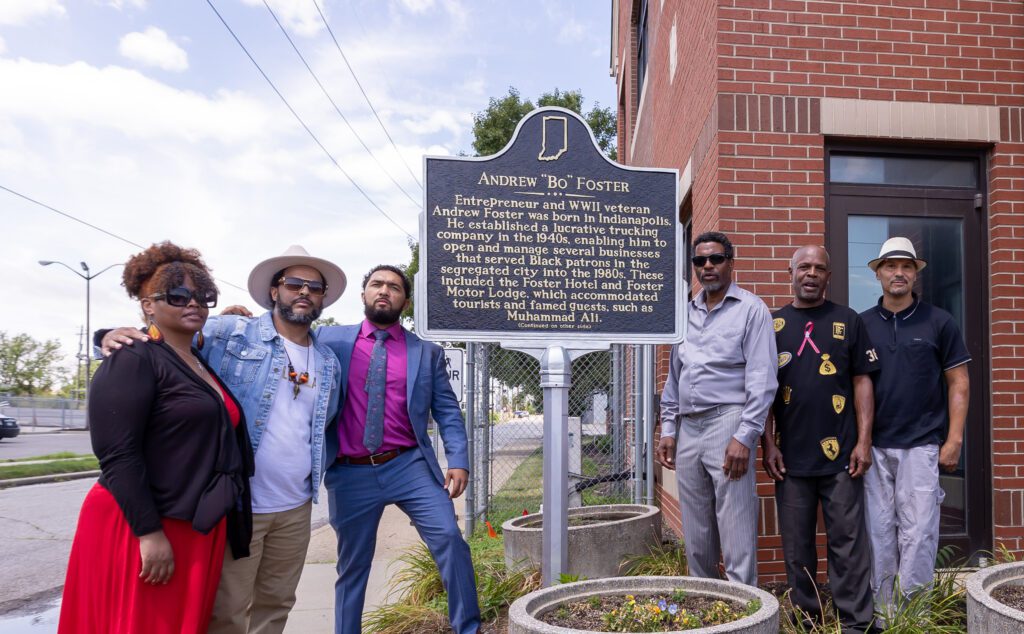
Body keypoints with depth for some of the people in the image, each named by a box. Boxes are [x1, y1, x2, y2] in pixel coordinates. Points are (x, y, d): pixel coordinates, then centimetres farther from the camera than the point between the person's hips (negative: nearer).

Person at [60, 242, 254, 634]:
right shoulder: (133, 360, -12)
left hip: (197, 530, 8)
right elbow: (117, 454, -18)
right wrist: (149, 533, -21)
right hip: (142, 530, -8)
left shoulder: (202, 366, 12)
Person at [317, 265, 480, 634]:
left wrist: (459, 462, -6)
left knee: (449, 538, -12)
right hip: (351, 474, 0)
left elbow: (448, 411, 6)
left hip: (409, 466, 0)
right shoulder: (330, 339, 6)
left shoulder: (427, 352, 7)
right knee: (352, 564, 12)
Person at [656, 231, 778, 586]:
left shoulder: (750, 309, -1)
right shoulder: (686, 313, 17)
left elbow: (762, 380, -8)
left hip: (728, 423, -6)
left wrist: (745, 436, -16)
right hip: (688, 428, 6)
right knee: (696, 537, 13)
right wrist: (668, 430, 14)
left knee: (736, 537, -5)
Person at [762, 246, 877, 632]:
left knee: (848, 543, 3)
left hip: (840, 454, -1)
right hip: (791, 455, 1)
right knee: (797, 546, 9)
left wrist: (864, 442, -4)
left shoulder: (848, 321, 6)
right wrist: (768, 445, 1)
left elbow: (862, 383, 4)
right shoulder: (773, 324, 8)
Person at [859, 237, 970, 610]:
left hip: (921, 446, -2)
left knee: (917, 534, 0)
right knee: (879, 533, 7)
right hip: (874, 446, 2)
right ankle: (881, 615, 19)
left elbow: (958, 383, 3)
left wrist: (954, 439, -5)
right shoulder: (861, 324, 7)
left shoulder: (938, 322, 2)